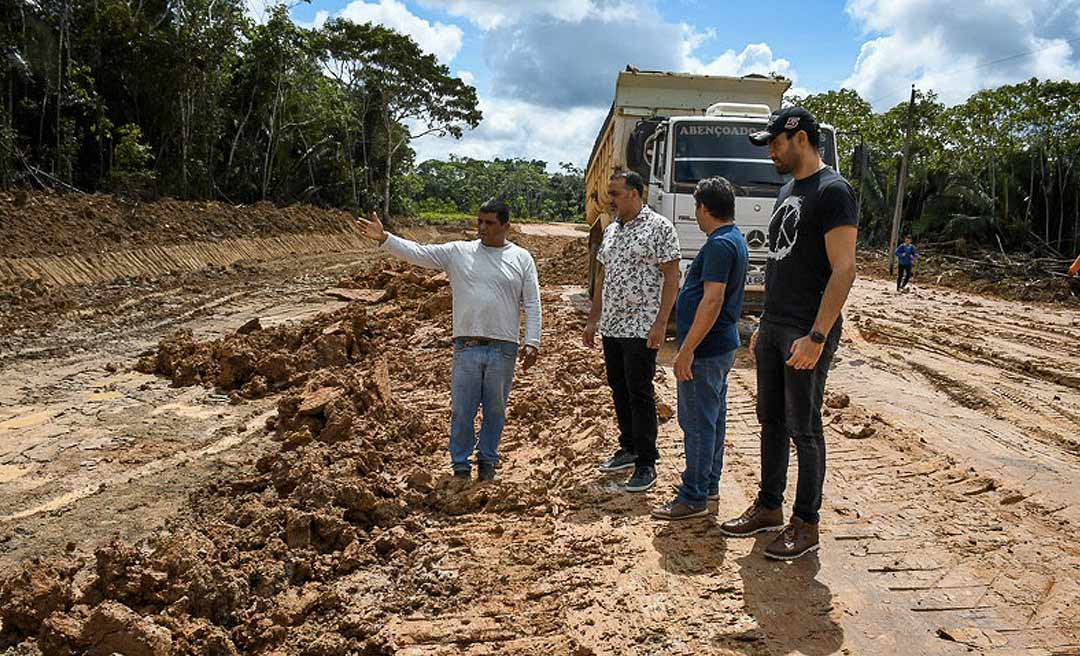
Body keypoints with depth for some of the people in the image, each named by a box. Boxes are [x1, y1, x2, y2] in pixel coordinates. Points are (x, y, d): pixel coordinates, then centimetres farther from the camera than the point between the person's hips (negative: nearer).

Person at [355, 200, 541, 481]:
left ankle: (487, 461, 29)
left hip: (504, 348, 0)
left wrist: (532, 343, -5)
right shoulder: (458, 252, 5)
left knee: (495, 410, 12)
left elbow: (532, 305, 2)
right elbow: (417, 252, -2)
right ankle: (460, 465, 21)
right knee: (462, 410, 6)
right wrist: (384, 238, -15)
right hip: (466, 347, 1)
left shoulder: (521, 258, 4)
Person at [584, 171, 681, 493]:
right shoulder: (611, 230, 13)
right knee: (619, 391, 14)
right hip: (611, 327, 7)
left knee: (640, 395, -4)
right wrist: (593, 319, 15)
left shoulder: (659, 227, -9)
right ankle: (629, 448, 29)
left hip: (641, 329, -7)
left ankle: (646, 463, 5)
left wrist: (660, 323, -18)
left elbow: (671, 277, -12)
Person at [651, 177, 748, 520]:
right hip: (722, 346, 11)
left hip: (705, 350, -11)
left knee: (698, 423, -4)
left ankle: (693, 498, 4)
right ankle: (709, 483, 30)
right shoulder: (736, 240, 14)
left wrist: (687, 350, -25)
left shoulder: (719, 245, -19)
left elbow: (712, 301, -26)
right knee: (713, 418, 18)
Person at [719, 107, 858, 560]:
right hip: (773, 327, 9)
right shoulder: (788, 190, 16)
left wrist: (816, 336, -24)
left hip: (807, 334, -9)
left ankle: (806, 525, 12)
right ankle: (769, 507, 27)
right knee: (771, 421, 14)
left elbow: (843, 270, -19)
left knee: (803, 428, -1)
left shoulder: (832, 191, -12)